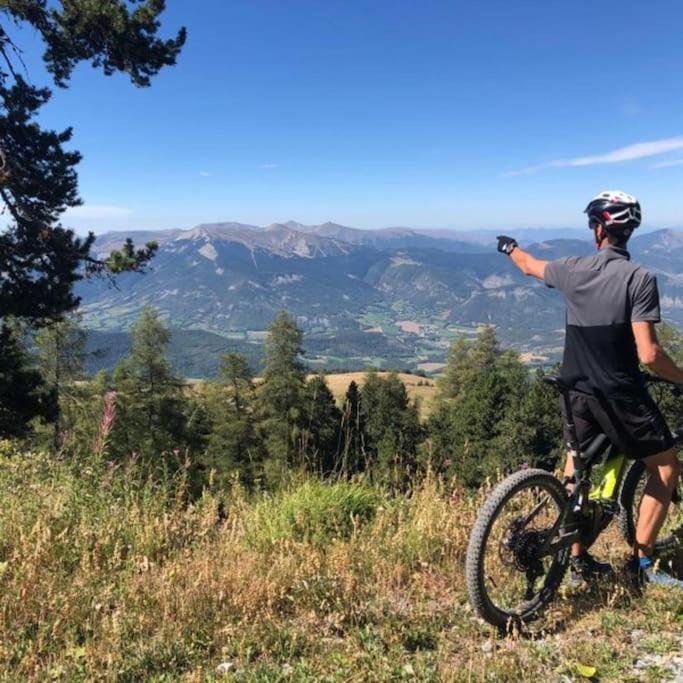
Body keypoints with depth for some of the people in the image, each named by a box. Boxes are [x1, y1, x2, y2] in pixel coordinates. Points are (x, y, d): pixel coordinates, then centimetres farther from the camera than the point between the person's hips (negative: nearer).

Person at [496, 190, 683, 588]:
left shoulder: (572, 270, -2)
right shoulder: (640, 278, -16)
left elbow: (529, 266, 21)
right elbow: (649, 354, -21)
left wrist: (510, 247, 42)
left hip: (579, 391, 5)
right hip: (622, 395, -5)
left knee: (577, 468, 19)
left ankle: (578, 558, 25)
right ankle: (643, 561, 14)